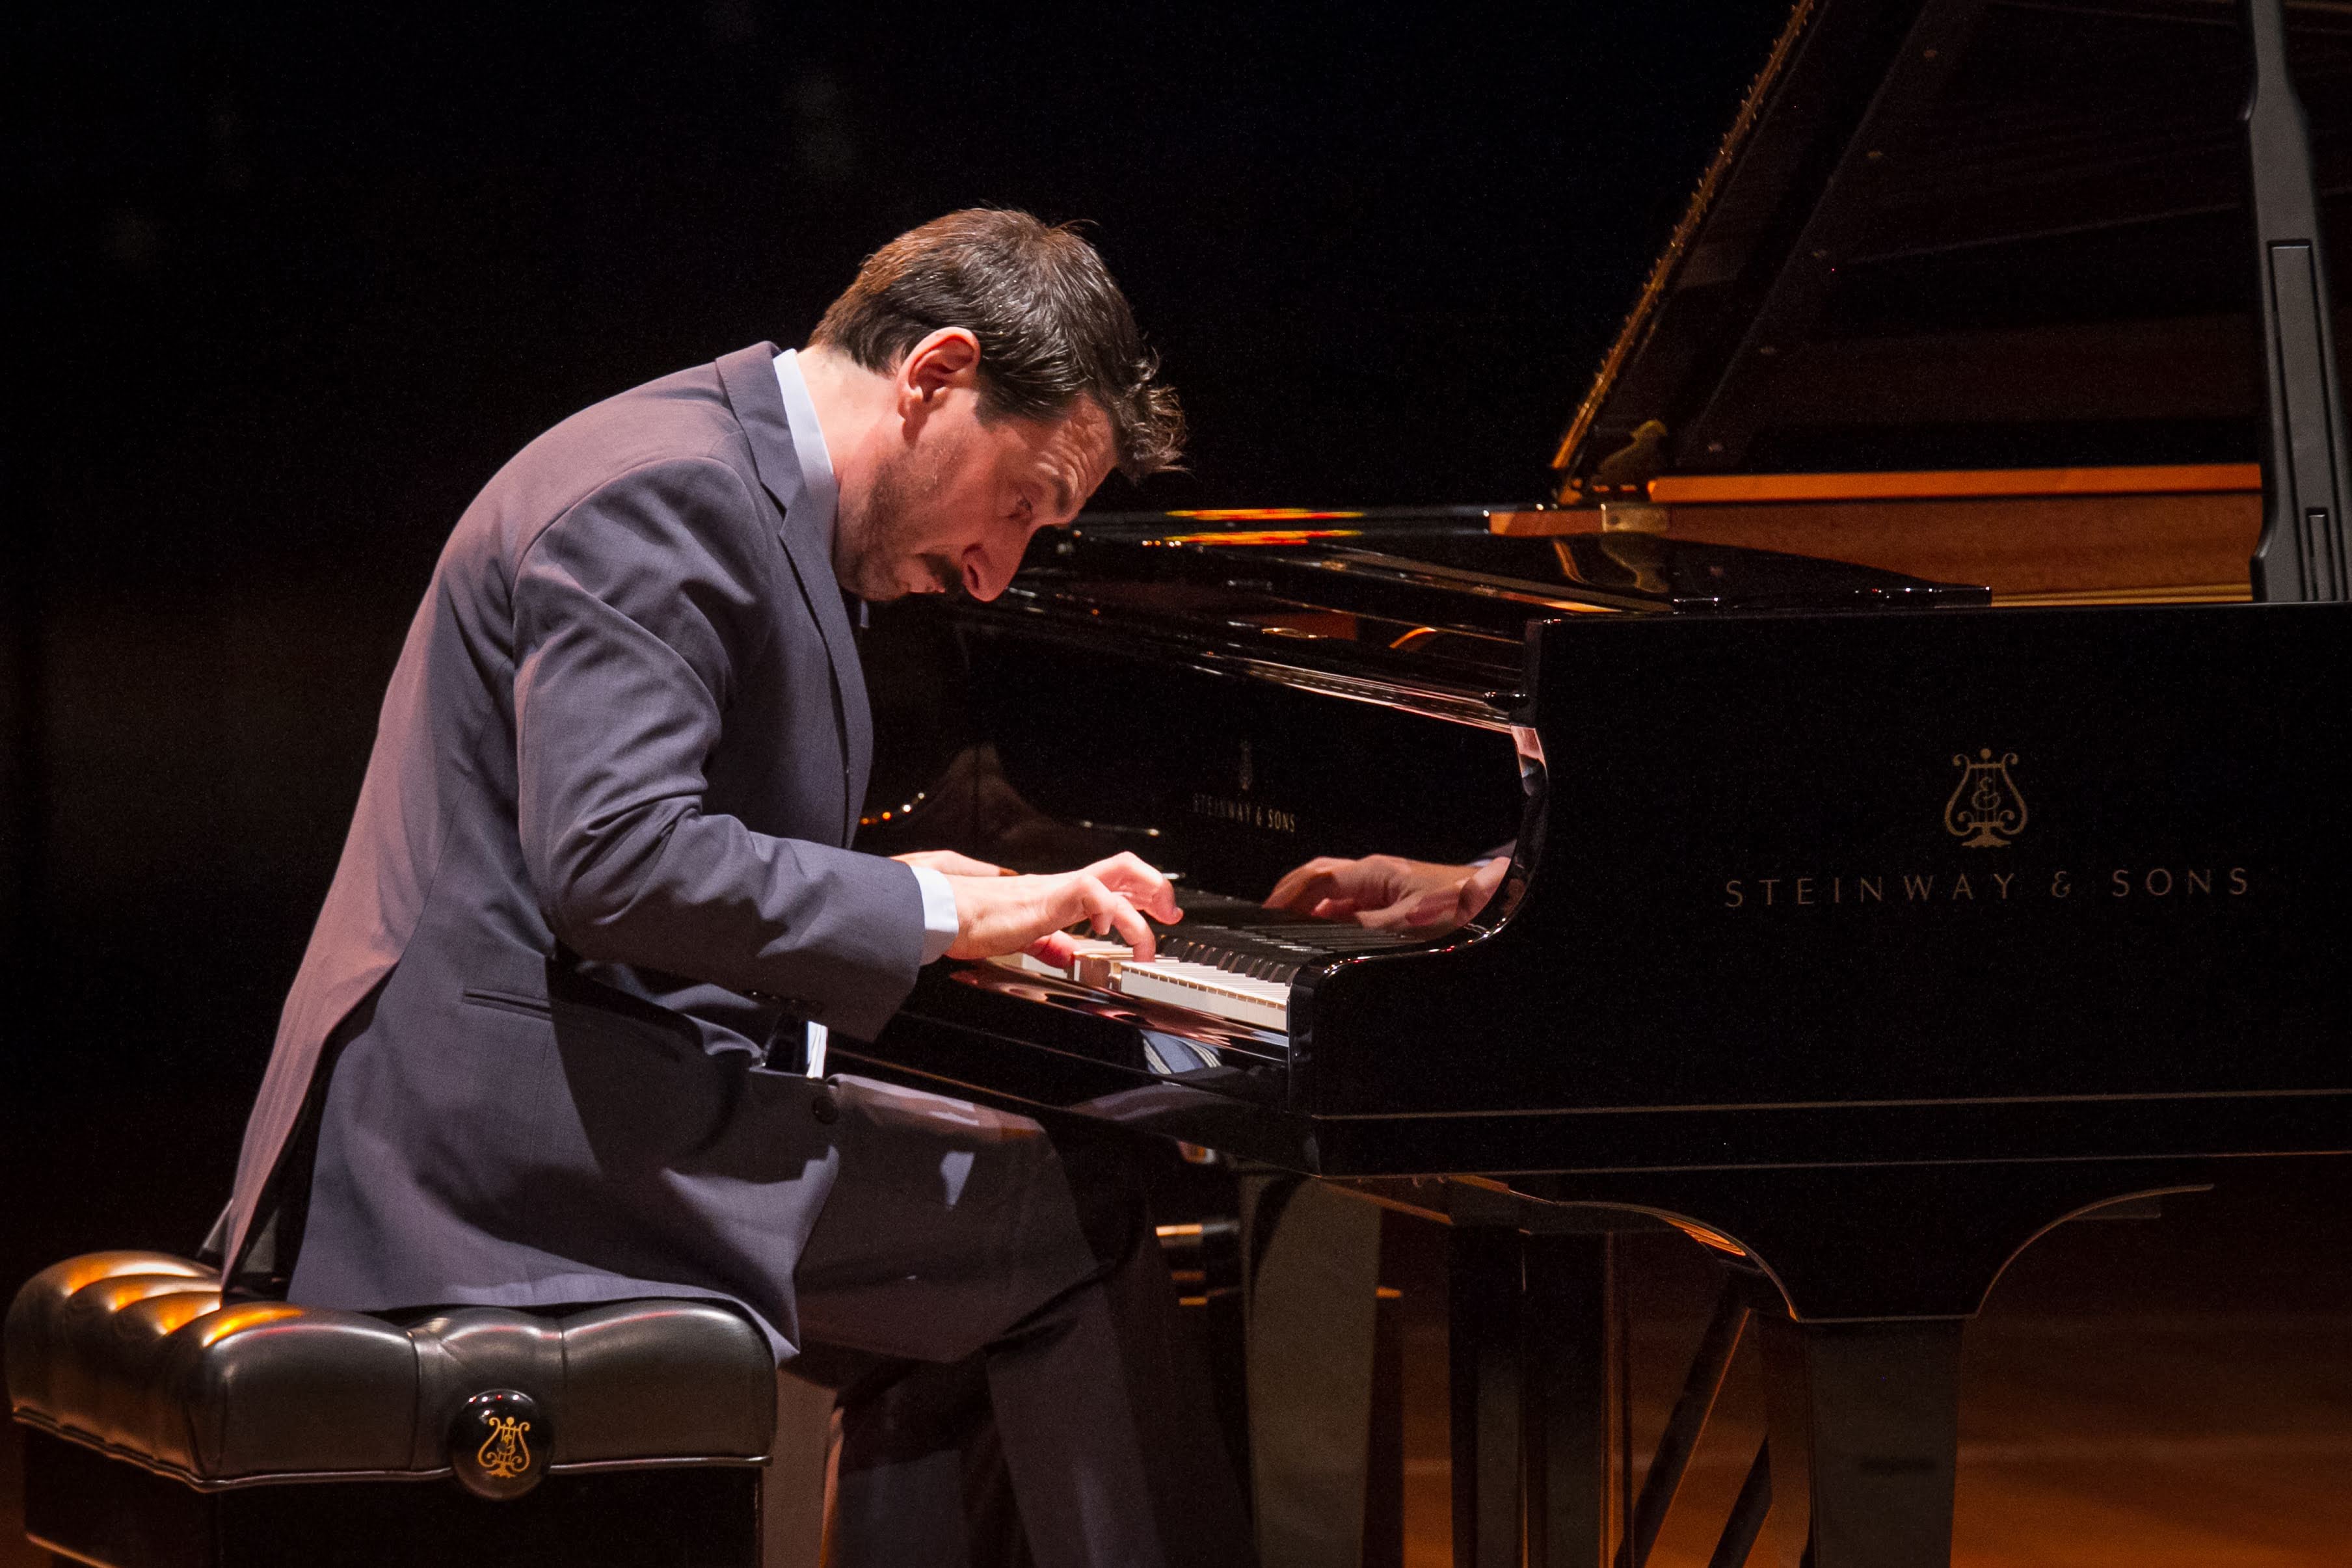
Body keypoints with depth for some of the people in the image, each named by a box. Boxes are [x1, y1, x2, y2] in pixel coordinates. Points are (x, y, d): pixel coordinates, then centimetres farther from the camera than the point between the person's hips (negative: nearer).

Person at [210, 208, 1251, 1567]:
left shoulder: (731, 477, 19)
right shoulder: (669, 495, -15)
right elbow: (614, 861, -25)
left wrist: (892, 896, 14)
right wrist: (938, 913, -18)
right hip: (527, 1133, -11)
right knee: (1079, 1225, -11)